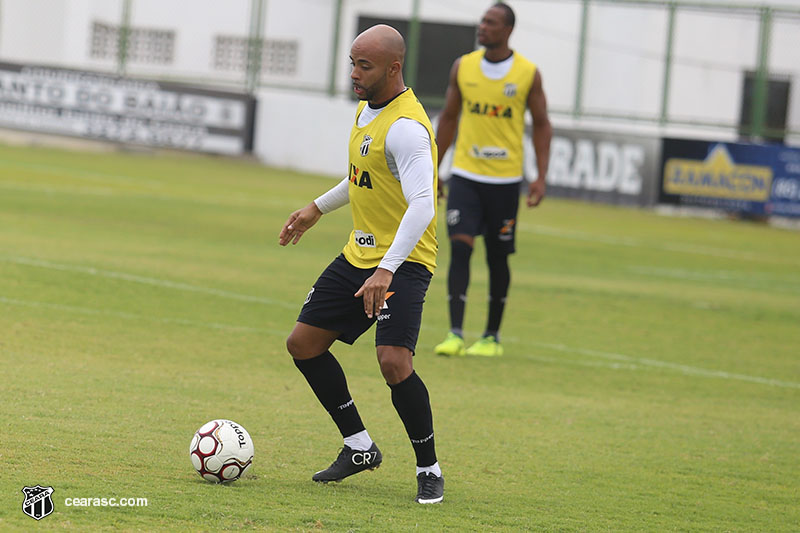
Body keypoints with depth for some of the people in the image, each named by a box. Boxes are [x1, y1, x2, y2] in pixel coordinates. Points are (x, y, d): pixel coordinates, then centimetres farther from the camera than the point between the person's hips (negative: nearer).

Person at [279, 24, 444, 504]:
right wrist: (319, 208, 33)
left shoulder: (406, 127, -23)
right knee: (304, 343, 8)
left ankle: (430, 470, -5)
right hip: (360, 252, 10)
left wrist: (387, 270, -40)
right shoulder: (369, 108, 8)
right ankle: (360, 447, 22)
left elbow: (422, 205, -32)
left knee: (394, 361, -24)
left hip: (403, 261, -10)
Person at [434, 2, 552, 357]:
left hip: (505, 180, -1)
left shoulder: (528, 74, -4)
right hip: (464, 176, 1)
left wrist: (541, 177, -5)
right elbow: (449, 118, 12)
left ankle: (492, 337, 21)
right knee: (460, 246, -13)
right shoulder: (463, 67, 3)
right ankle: (455, 335, -15)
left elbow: (541, 125, 4)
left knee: (498, 257, 7)